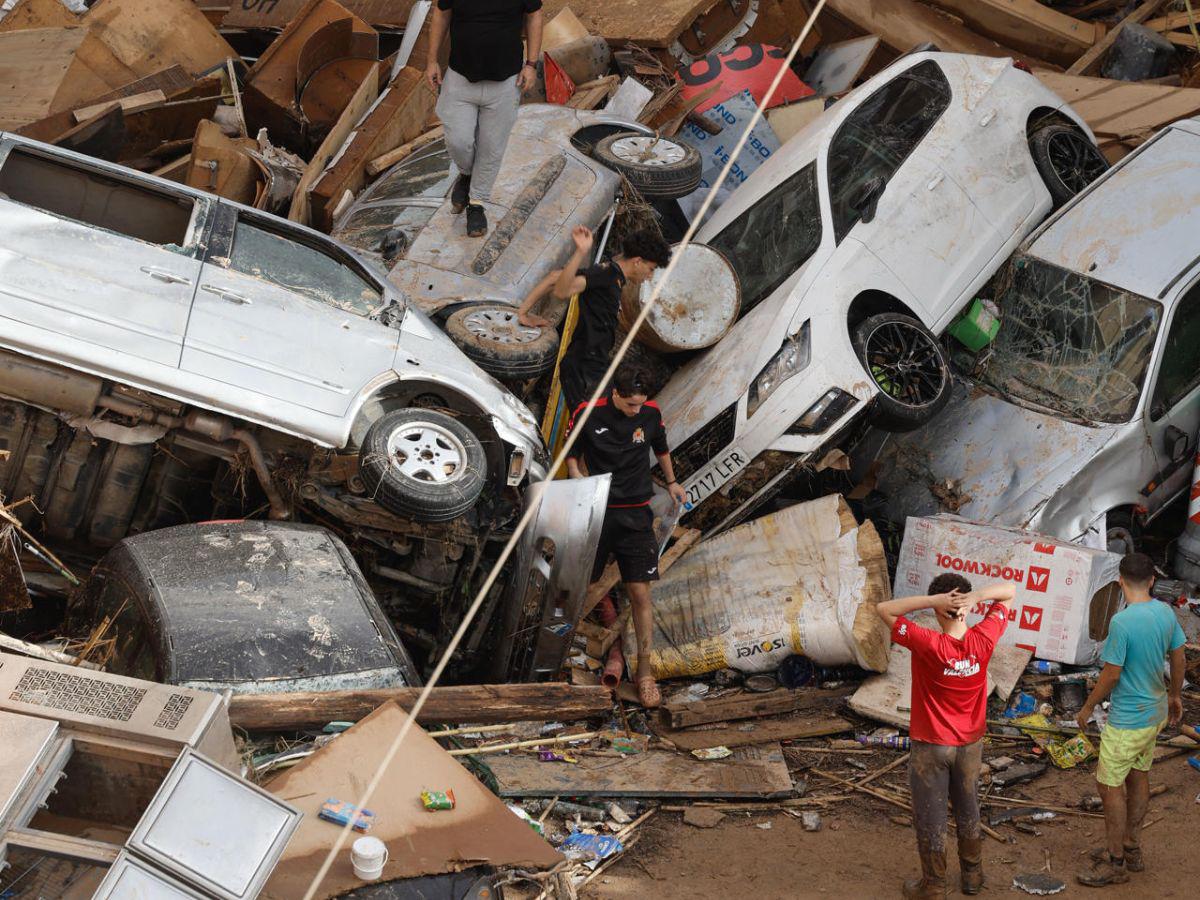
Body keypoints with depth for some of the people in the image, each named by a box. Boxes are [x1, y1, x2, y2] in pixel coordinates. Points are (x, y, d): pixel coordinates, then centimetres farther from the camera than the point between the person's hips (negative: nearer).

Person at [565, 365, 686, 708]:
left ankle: (644, 671, 4)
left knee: (640, 594, -4)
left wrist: (671, 482, 29)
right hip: (596, 512, 0)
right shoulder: (588, 413, -10)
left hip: (636, 515, 0)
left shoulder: (651, 413, -3)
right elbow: (573, 455, 3)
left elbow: (661, 447, 18)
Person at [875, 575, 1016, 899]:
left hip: (931, 747, -4)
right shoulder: (983, 640, -18)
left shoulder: (928, 644, -28)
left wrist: (933, 600, -32)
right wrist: (977, 596, -27)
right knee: (968, 811, 23)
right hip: (970, 744, 4)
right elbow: (1009, 591, -6)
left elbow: (883, 609, -23)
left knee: (930, 818, 12)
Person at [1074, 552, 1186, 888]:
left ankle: (1115, 863, 11)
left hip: (1128, 719, -8)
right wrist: (1175, 695, 25)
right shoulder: (1166, 613, -3)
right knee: (1139, 777, 20)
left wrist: (1088, 708, -6)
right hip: (1155, 712, 8)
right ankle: (1131, 848, 33)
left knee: (1111, 785, 3)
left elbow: (1110, 675, -20)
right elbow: (1178, 658, 9)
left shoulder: (1122, 622, -26)